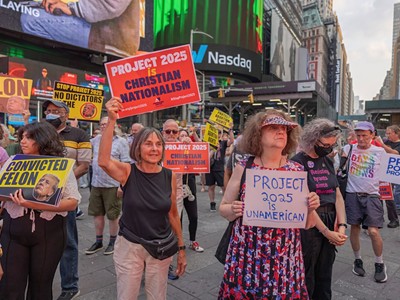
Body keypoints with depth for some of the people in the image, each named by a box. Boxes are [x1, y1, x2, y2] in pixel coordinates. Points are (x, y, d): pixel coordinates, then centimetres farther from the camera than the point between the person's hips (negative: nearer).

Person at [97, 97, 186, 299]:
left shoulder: (169, 176, -7)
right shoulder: (128, 172, -12)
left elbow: (173, 214, 2)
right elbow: (103, 161, -34)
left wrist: (181, 248, 7)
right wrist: (111, 120, -42)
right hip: (129, 246, -1)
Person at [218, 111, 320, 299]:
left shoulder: (297, 171, -2)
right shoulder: (243, 168, -5)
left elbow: (307, 224, 5)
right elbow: (223, 208, 4)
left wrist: (311, 208, -15)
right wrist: (233, 210, -17)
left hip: (285, 258, 1)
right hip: (246, 255, 0)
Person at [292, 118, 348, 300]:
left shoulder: (328, 161, 8)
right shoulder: (297, 162, -13)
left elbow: (337, 195, 7)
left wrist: (342, 225, -6)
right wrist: (327, 232, -14)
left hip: (331, 222, 6)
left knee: (325, 275, 19)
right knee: (306, 277, 8)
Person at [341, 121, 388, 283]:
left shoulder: (379, 151, 0)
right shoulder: (349, 148, 1)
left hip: (371, 196, -1)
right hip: (352, 194, 1)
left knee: (374, 231, -5)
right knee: (354, 228, 8)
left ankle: (380, 264, 19)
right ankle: (358, 260, 29)